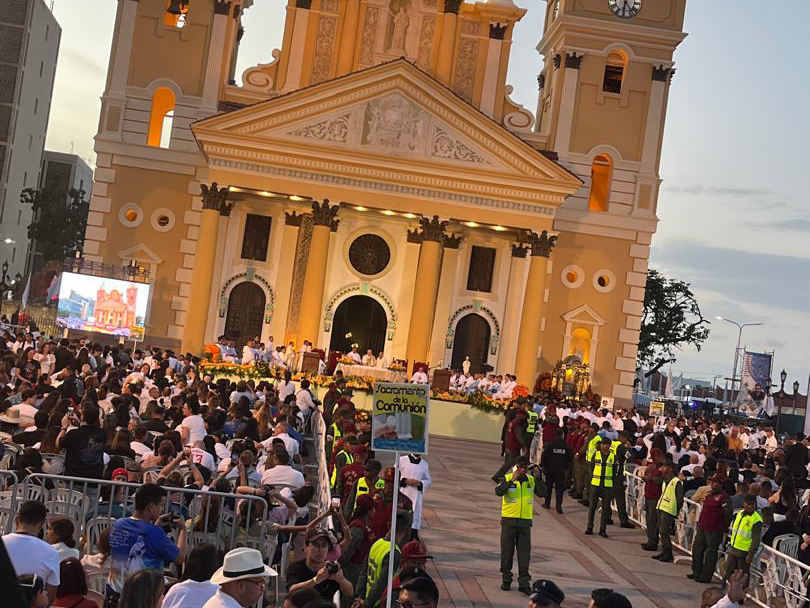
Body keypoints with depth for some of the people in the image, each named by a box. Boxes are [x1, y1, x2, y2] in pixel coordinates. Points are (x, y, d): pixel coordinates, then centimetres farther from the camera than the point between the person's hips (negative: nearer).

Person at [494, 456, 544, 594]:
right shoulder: (508, 479, -5)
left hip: (525, 521, 2)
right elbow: (498, 492, -20)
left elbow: (541, 494, -8)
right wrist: (512, 480, -27)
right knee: (507, 551, 6)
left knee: (524, 553, 1)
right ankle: (506, 579, 19)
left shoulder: (531, 480, 4)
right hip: (509, 520, -2)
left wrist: (538, 478, -16)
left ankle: (524, 582, 6)